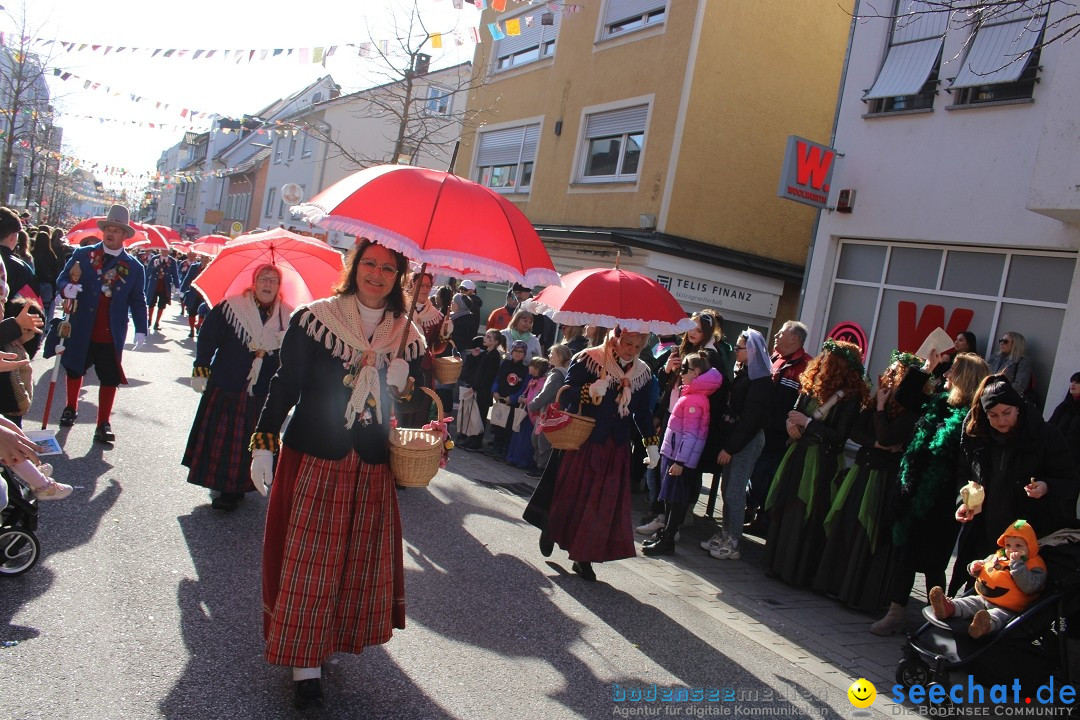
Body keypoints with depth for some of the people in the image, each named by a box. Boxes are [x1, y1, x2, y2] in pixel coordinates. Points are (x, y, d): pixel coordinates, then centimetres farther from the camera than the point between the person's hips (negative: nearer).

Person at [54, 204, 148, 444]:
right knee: (74, 369, 19)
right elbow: (62, 279, 3)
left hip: (112, 334, -1)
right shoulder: (83, 254, 3)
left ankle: (103, 424, 9)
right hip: (81, 330, 2)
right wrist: (66, 289, -21)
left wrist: (141, 329, -6)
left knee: (110, 379, -1)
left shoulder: (133, 267, 1)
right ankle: (71, 408, 42)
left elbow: (138, 301, 3)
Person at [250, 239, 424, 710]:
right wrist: (263, 442, -7)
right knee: (307, 559, 2)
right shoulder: (314, 318, -6)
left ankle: (326, 640, 32)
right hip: (312, 459, -3)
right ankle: (304, 661, 13)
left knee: (361, 560, 12)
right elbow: (285, 385, -4)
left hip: (373, 468, 4)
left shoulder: (408, 335, 4)